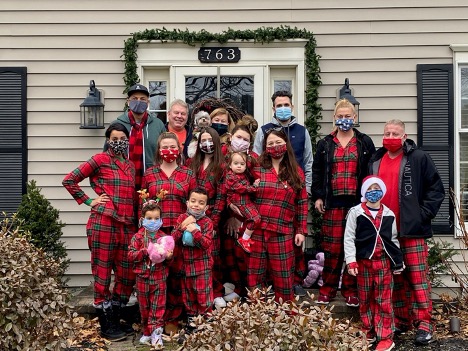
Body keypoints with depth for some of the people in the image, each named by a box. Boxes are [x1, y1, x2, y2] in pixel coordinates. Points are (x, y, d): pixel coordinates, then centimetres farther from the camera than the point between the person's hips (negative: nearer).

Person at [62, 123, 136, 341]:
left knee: (127, 274, 9)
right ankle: (106, 326, 12)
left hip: (126, 225, 7)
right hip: (104, 224, -7)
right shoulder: (100, 160, -2)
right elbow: (69, 180, -5)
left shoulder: (130, 166, 17)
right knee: (103, 275, 2)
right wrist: (89, 201, -5)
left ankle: (115, 319, 25)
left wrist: (134, 220, 12)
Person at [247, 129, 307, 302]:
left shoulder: (296, 172, 8)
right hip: (256, 230, 0)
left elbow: (302, 203, 8)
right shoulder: (257, 169, 5)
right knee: (254, 276, 7)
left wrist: (301, 230, 5)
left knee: (283, 277, 5)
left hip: (282, 232, 0)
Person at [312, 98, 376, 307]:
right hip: (333, 203, 1)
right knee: (332, 247, 0)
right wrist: (317, 197, 4)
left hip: (357, 203, 0)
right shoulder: (325, 144, 12)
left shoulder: (365, 143, 8)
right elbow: (317, 172, 12)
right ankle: (327, 289, 10)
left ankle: (351, 290, 12)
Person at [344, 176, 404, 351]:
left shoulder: (388, 214, 7)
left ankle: (386, 337, 6)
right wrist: (351, 261, -9)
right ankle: (368, 331, 26)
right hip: (363, 261, -1)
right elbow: (349, 238, -4)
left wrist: (398, 262, 13)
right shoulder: (356, 212, -2)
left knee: (384, 300, 1)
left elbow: (393, 239, 15)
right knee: (365, 299, 11)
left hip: (384, 261, 1)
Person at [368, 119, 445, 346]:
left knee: (418, 276, -5)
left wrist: (423, 214, -10)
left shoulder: (418, 159, -3)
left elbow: (436, 189, -3)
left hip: (412, 229, -5)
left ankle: (424, 323, 1)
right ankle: (402, 320, 21)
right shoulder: (375, 162, 13)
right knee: (396, 278, 11)